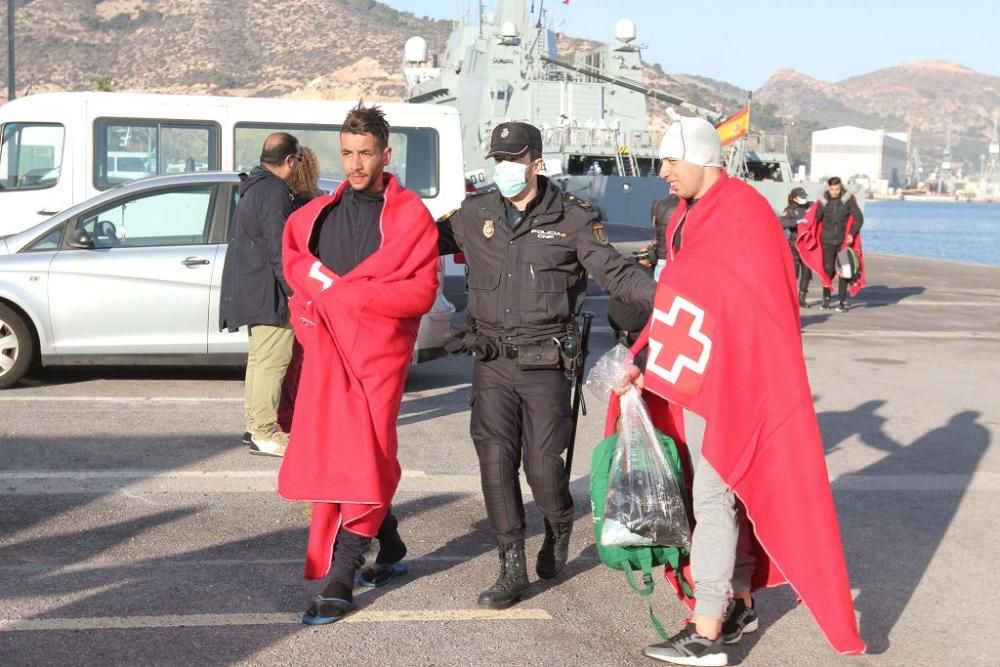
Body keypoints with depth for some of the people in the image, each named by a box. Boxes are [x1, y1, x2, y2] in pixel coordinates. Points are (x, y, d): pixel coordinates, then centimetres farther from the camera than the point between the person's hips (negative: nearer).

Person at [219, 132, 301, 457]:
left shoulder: (252, 189, 18)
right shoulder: (274, 192, -16)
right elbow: (279, 249, -21)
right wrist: (295, 290, -17)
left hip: (252, 291, 11)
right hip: (268, 292, -11)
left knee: (259, 358, 16)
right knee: (272, 360, -9)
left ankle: (255, 425, 23)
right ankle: (264, 433, -9)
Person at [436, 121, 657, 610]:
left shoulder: (571, 218, -3)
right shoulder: (475, 214, 6)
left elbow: (616, 272, -6)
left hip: (545, 364, -3)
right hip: (491, 363, 3)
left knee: (543, 465, -2)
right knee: (495, 463, -1)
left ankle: (559, 528, 33)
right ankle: (512, 568, 10)